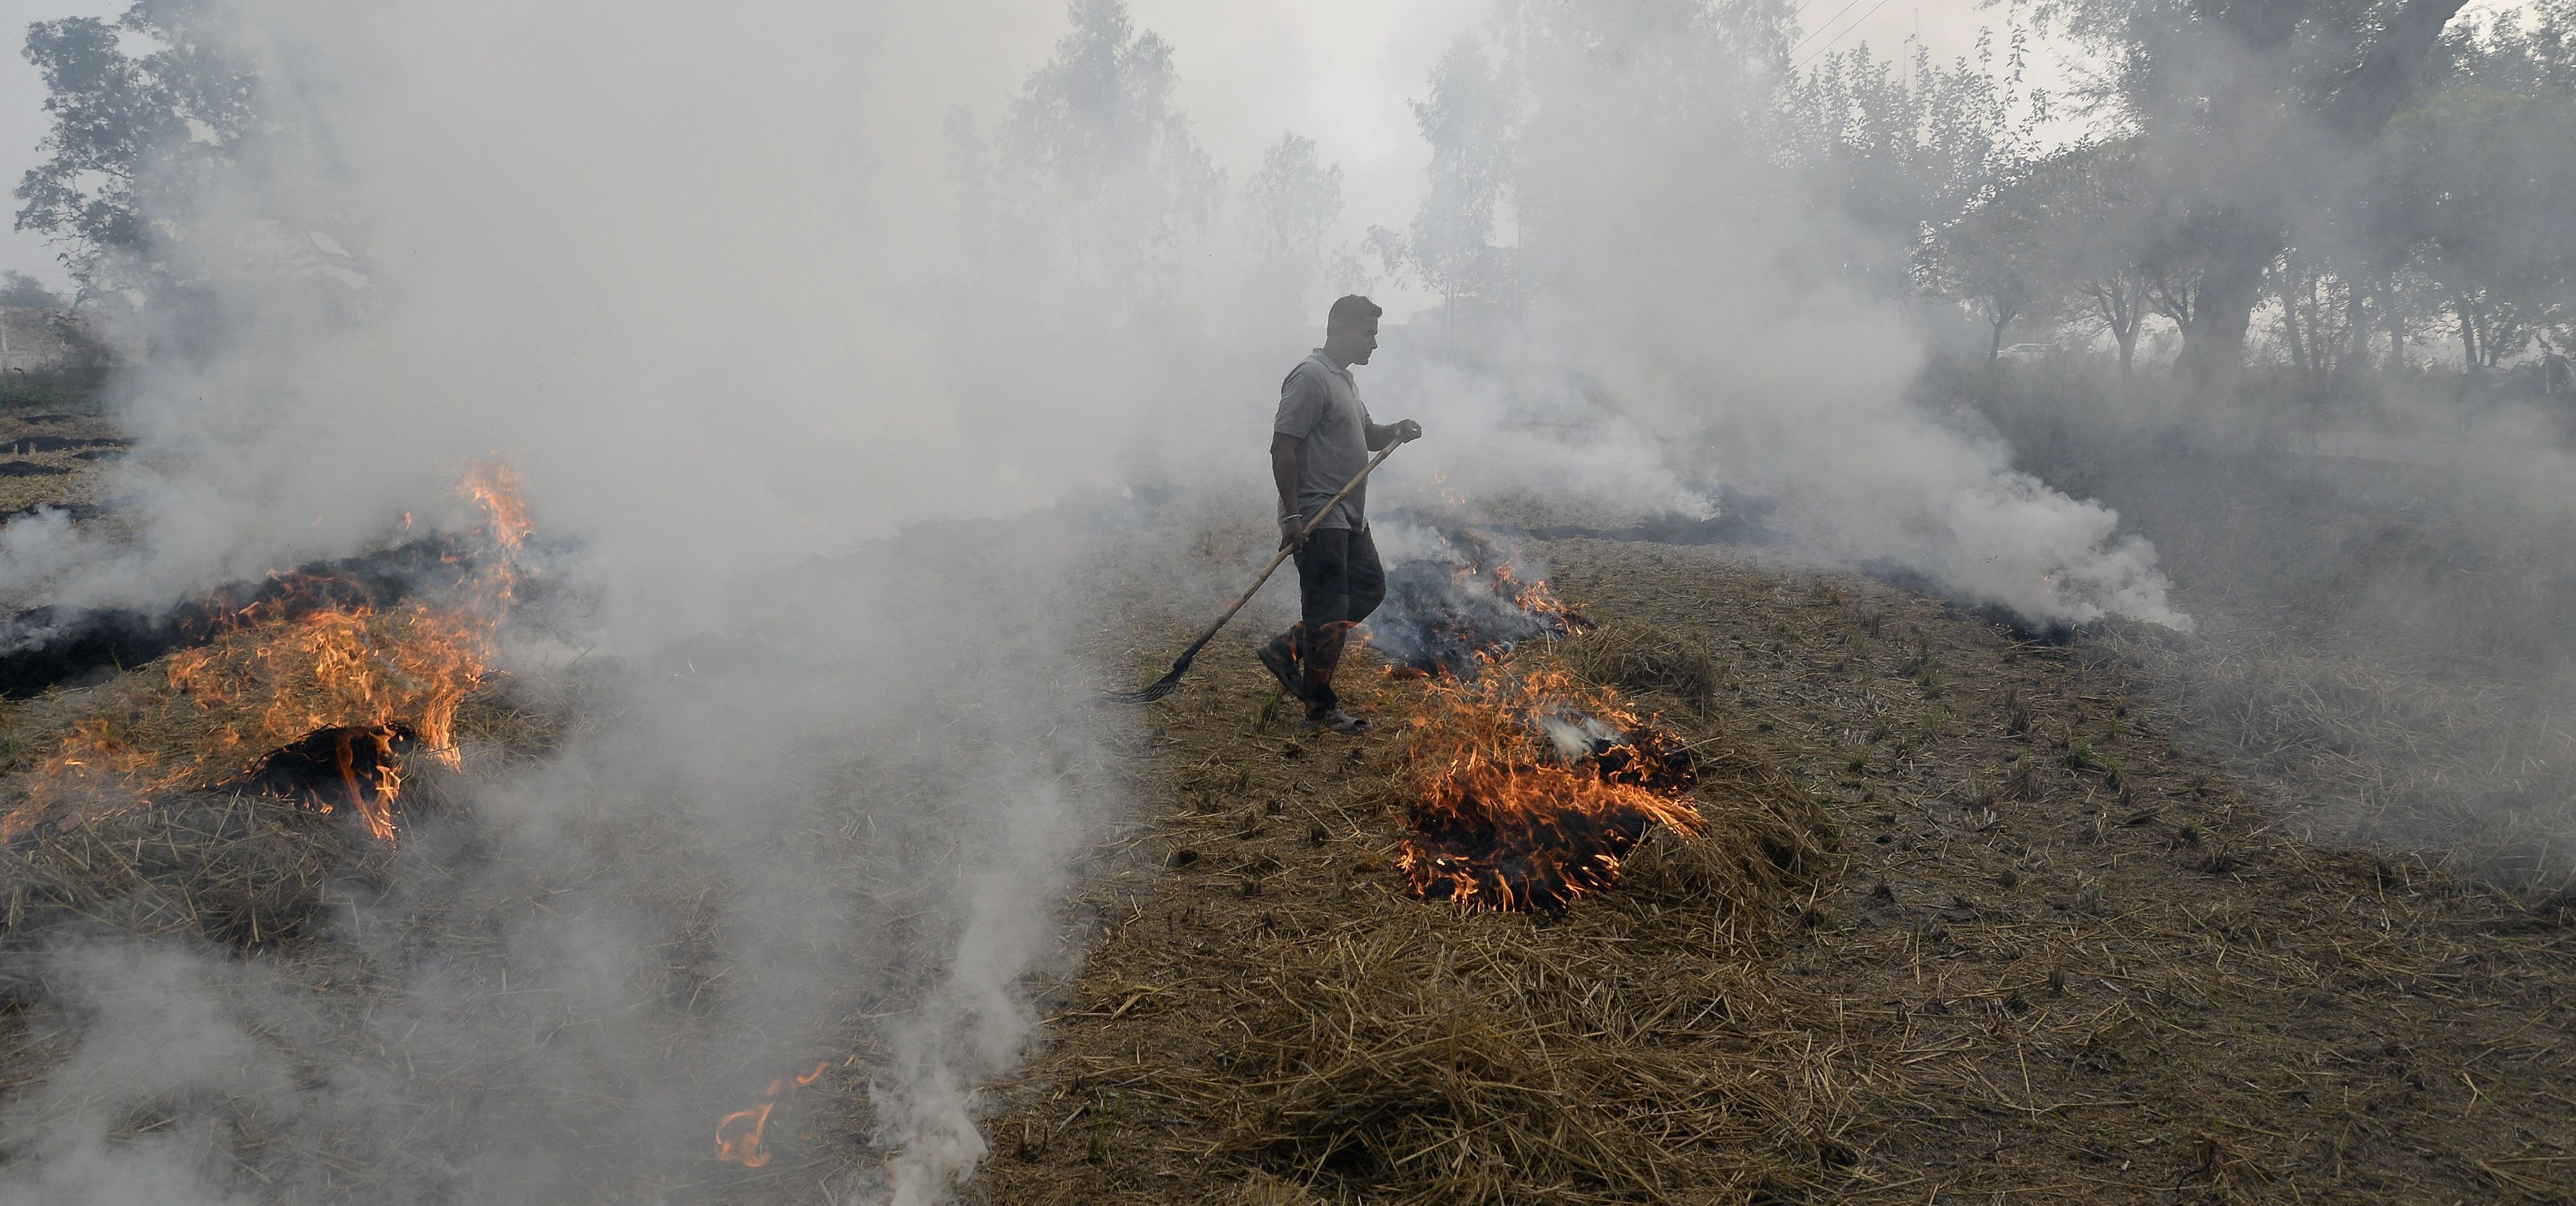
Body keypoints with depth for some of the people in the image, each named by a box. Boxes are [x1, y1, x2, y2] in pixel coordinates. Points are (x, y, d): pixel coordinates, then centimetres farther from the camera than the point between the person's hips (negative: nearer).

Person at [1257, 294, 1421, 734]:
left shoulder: (1345, 379, 16)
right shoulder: (1310, 376, -15)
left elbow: (1365, 435, 28)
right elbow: (1283, 447, -20)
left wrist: (1394, 432, 5)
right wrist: (1292, 517, -23)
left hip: (1348, 516, 10)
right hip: (1317, 518, -10)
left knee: (1370, 587, 15)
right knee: (1328, 609, -3)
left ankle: (1288, 649, 19)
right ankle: (1321, 707, 9)